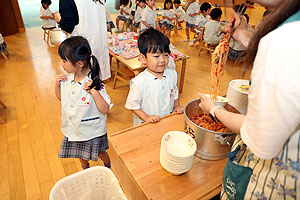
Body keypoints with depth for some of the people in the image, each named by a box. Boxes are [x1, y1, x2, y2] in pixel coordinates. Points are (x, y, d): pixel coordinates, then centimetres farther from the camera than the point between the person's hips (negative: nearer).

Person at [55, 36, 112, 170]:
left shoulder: (95, 83, -27)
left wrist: (94, 91, -39)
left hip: (92, 130, -5)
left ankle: (108, 167, 52)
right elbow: (61, 98, 9)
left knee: (100, 153, 19)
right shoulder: (67, 78, -9)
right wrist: (57, 85, -10)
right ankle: (85, 169, 60)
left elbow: (105, 110, -28)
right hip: (73, 128, 6)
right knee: (81, 154, 28)